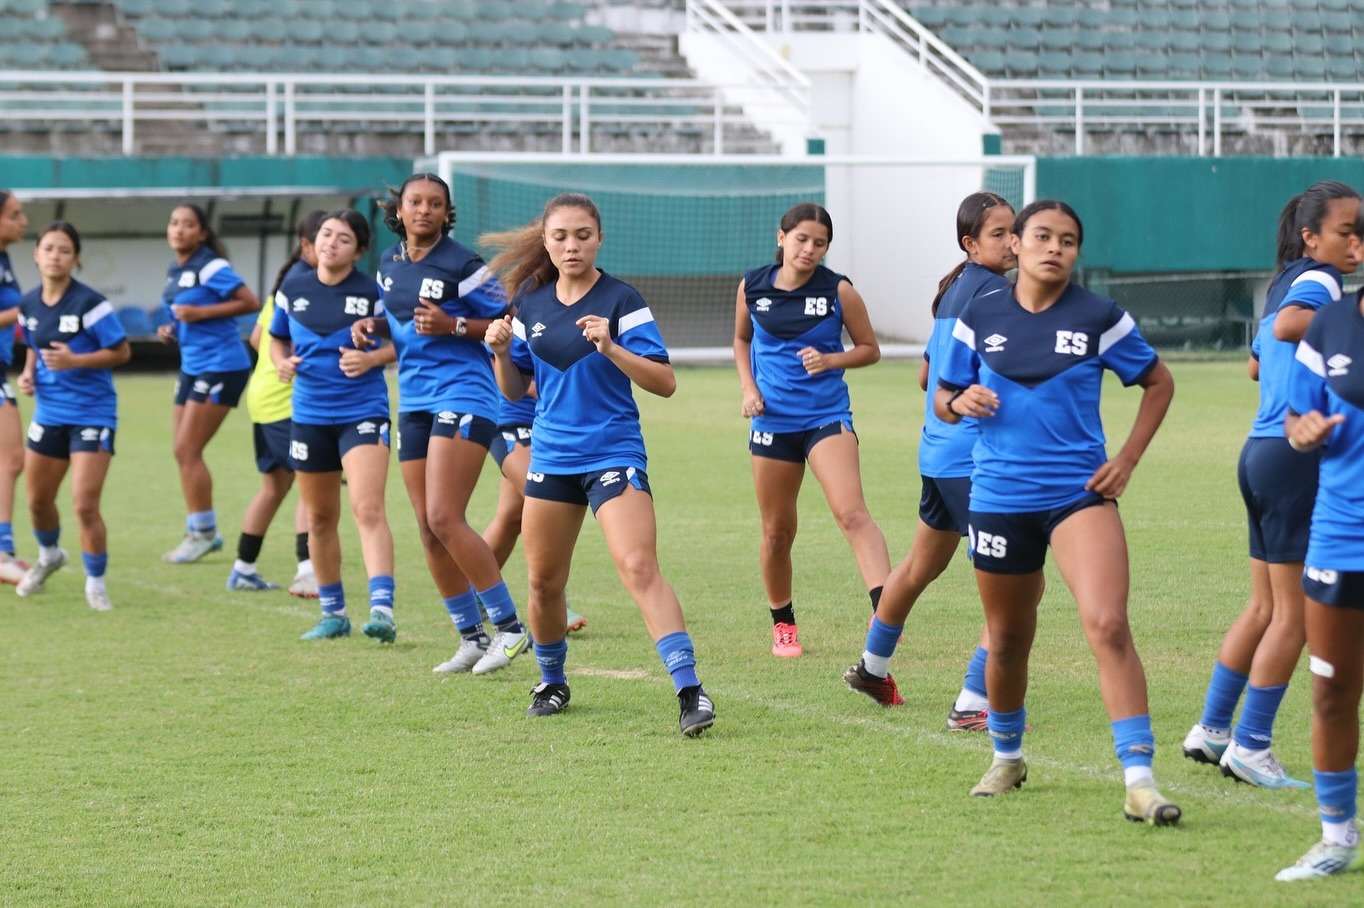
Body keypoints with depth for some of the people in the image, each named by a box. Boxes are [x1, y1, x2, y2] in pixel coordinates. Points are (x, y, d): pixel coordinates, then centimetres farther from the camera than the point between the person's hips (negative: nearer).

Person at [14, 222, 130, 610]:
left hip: (92, 414, -6)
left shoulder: (89, 304, -17)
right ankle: (49, 556, 49)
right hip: (49, 413, 6)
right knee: (38, 501, 18)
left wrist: (74, 361, -24)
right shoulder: (29, 304, 2)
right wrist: (29, 373, 0)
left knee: (85, 505, -13)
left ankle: (95, 583, 7)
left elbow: (121, 351, -13)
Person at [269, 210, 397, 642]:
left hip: (362, 410, -5)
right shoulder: (292, 289, 4)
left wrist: (372, 358, -18)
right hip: (309, 413, 5)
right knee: (319, 518, 13)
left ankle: (382, 610, -27)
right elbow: (278, 338, 18)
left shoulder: (372, 292, -6)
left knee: (368, 509, -20)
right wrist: (282, 362, -3)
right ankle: (333, 612, 28)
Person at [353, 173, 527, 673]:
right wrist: (373, 326, 8)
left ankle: (509, 627, -8)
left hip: (462, 394, -8)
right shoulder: (389, 263, 11)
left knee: (444, 519, -16)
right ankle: (471, 638, 15)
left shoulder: (461, 265, -9)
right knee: (428, 530, 5)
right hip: (414, 401, 8)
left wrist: (452, 325, -19)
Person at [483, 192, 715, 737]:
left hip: (613, 453, -5)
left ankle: (690, 691, -24)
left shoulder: (621, 301, -9)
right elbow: (514, 389, 13)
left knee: (639, 569, -20)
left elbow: (664, 382, -14)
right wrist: (501, 351, -7)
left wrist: (610, 347, -28)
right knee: (543, 581, 12)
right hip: (551, 456, 5)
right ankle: (552, 682, 35)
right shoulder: (532, 300, 6)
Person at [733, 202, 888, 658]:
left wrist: (830, 360, -14)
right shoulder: (752, 287, 2)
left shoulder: (839, 291, -5)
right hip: (772, 420, 3)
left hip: (827, 416, -3)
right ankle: (782, 624, 30)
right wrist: (748, 388, 4)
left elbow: (869, 349, 4)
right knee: (777, 530, 10)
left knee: (852, 513, -22)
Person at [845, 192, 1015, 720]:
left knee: (922, 566, 29)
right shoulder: (992, 291, -15)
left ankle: (872, 668, 46)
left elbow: (927, 375, 25)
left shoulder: (953, 290, 14)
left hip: (939, 451, 10)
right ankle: (972, 705, -12)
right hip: (973, 457, -10)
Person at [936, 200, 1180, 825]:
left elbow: (1158, 382, 10)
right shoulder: (979, 318, 3)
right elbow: (942, 401, 12)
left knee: (1108, 625, -20)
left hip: (1081, 492, -2)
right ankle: (1006, 756, 41)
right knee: (1008, 639, 14)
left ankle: (1139, 778, -21)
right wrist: (961, 402, -12)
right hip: (1000, 498, 2)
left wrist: (1128, 458, 1)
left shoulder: (1099, 318, -2)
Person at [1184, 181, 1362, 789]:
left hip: (1263, 450, 10)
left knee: (1266, 607, 17)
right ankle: (1250, 746, 0)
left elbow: (1258, 365, 31)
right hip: (1297, 456, -10)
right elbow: (1286, 325, -33)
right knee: (1297, 612, -3)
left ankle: (1211, 728, 21)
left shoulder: (1287, 284, 18)